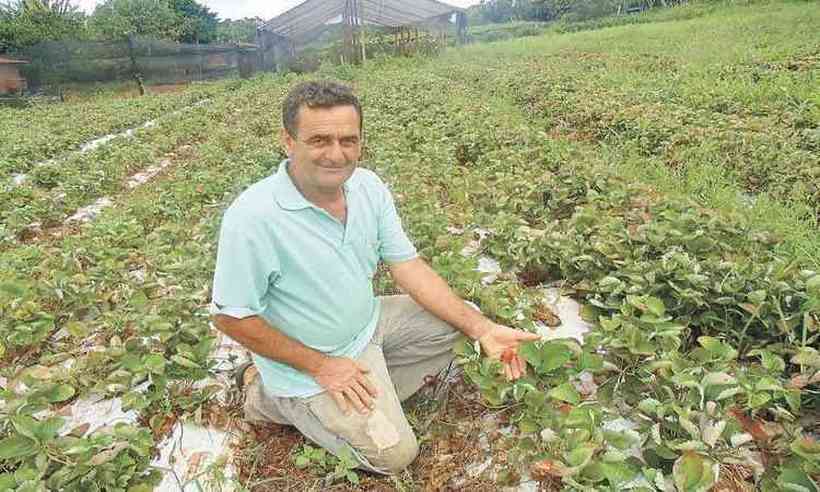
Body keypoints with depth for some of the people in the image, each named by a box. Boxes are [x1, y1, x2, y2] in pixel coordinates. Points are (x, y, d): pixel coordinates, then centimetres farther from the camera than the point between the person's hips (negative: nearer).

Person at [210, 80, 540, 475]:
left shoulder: (369, 187, -10)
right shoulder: (252, 218, -30)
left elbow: (407, 265, -7)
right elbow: (231, 316, -21)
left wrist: (482, 329, -15)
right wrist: (320, 366, -19)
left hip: (369, 324, 7)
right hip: (309, 361, -6)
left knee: (457, 320, 3)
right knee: (395, 453, -8)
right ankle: (275, 399, 7)